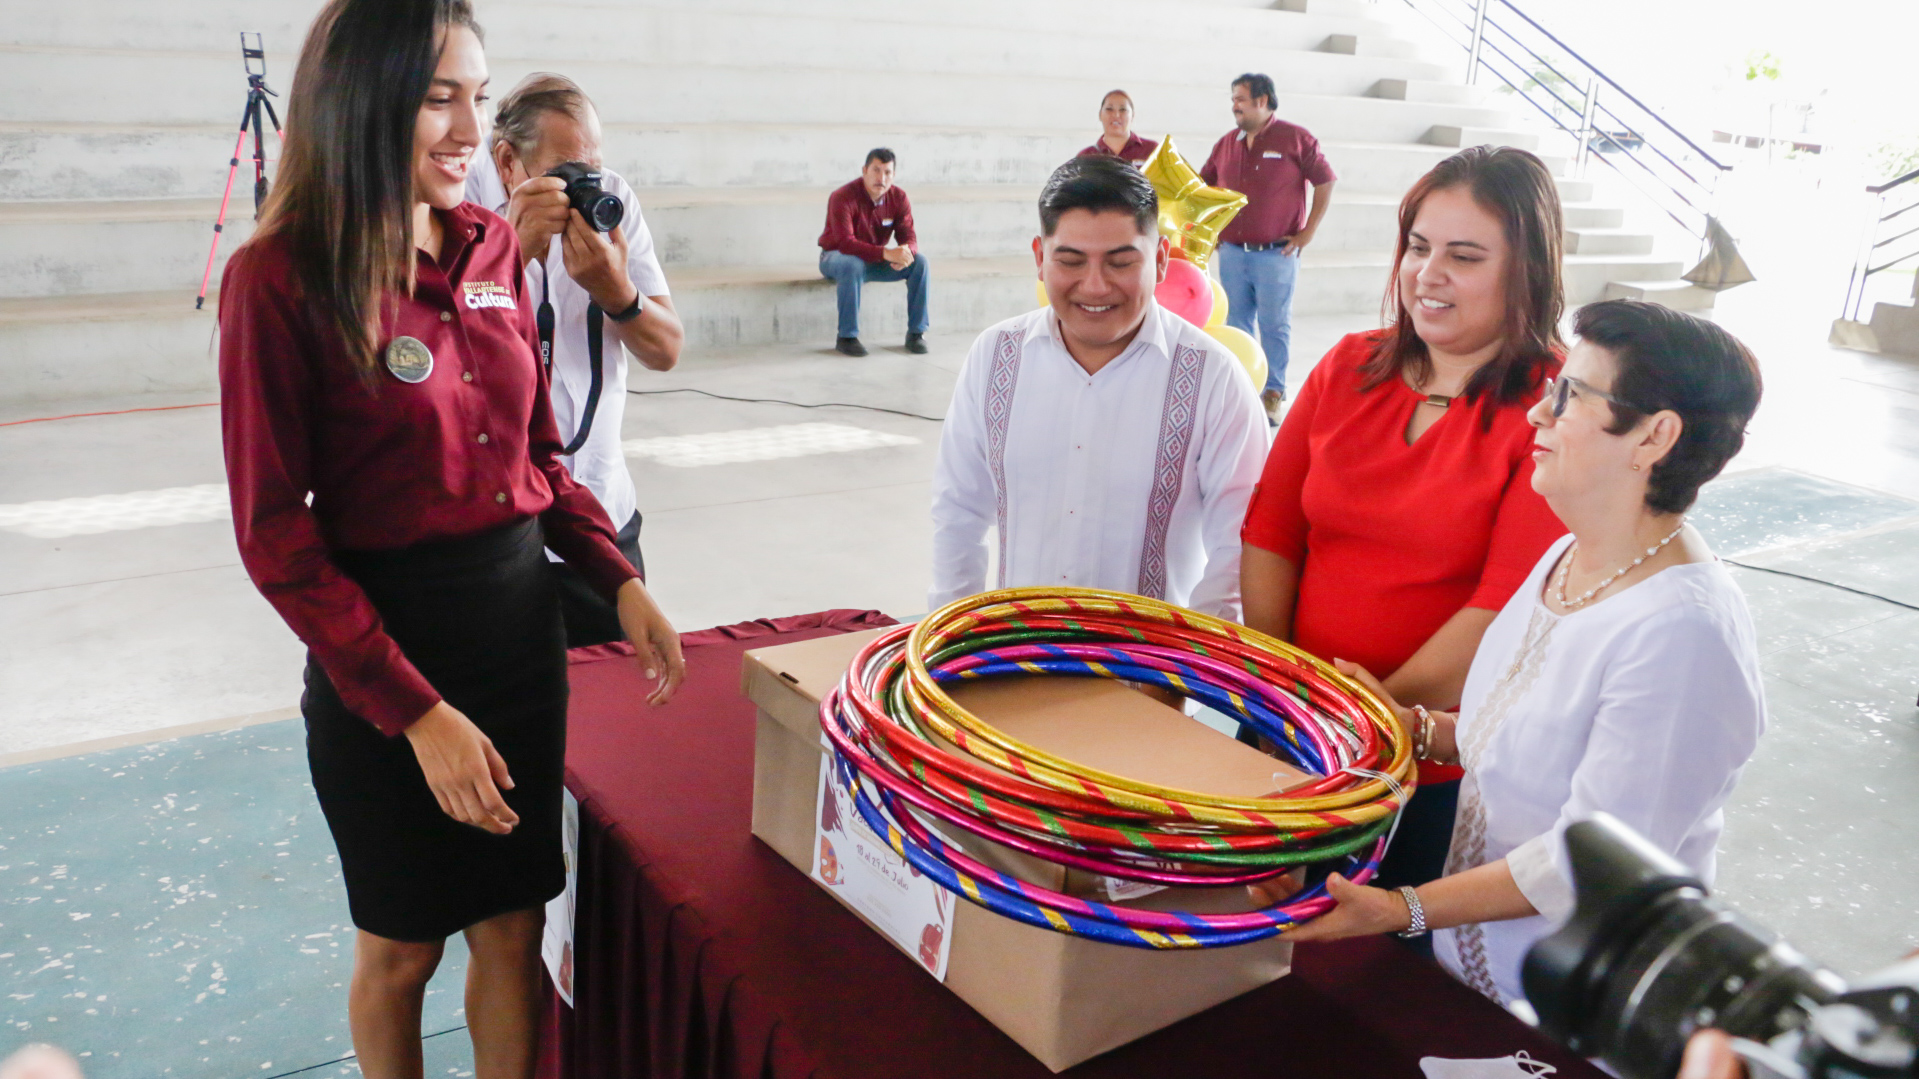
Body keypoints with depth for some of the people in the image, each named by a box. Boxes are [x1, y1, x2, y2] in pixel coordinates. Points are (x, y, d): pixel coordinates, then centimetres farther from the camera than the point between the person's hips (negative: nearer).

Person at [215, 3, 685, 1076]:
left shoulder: (493, 246, 2)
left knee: (515, 926, 15)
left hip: (522, 616, 5)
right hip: (384, 644, -4)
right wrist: (416, 712, -18)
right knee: (402, 944, 15)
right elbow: (275, 534, -13)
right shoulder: (283, 278, -14)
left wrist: (621, 579, -2)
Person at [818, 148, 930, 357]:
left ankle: (916, 332, -10)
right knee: (852, 265, -40)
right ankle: (847, 337, -30)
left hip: (877, 260, 5)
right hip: (837, 257, -5)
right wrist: (886, 253, -45)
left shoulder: (898, 197, -7)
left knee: (919, 262, -17)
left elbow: (908, 236, -10)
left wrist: (906, 251, -37)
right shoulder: (842, 197, -24)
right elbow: (845, 242, -34)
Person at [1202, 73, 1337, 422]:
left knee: (1274, 326, 1)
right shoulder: (1226, 144, 10)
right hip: (1232, 252, 5)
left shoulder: (1296, 139, -3)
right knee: (1236, 325, 9)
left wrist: (1307, 233, -4)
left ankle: (1272, 393, 9)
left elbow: (1325, 184, -1)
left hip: (1277, 253, -4)